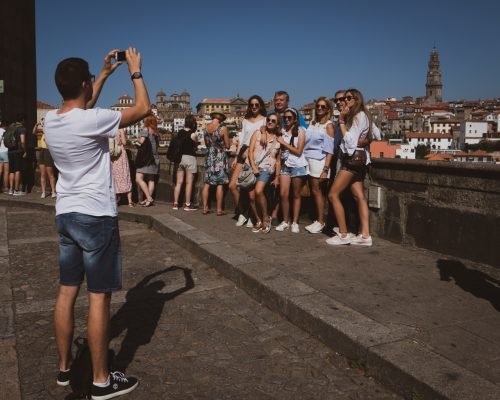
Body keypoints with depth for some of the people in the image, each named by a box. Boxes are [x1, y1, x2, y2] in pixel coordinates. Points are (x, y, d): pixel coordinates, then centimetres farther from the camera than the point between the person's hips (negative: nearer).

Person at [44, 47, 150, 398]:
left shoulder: (51, 120, 4)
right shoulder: (92, 121, -18)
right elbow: (143, 108, -9)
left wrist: (106, 73, 27)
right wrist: (135, 70, 4)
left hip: (65, 214, 8)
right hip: (96, 217, -8)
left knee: (67, 291, 14)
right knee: (99, 297, -1)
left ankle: (65, 367, 27)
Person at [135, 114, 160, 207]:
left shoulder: (146, 130, -6)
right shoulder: (156, 132, 13)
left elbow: (142, 141, -17)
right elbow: (156, 144, 14)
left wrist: (138, 140, 4)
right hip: (155, 158, 8)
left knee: (139, 178, -9)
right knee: (151, 180, 9)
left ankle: (149, 198, -15)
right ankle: (149, 199, 11)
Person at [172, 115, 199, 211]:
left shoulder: (179, 132, 4)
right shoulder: (193, 134, -11)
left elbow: (179, 144, 8)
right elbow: (196, 146, 1)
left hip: (180, 157, 5)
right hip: (190, 158, -5)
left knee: (179, 182, 10)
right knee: (189, 183, 1)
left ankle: (175, 204, 12)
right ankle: (187, 205, 5)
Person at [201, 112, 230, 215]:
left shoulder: (206, 128, 2)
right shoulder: (223, 128, -12)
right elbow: (227, 145, -5)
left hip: (209, 156, 5)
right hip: (220, 157, -4)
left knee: (207, 183, 8)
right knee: (220, 184, 0)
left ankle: (205, 207, 12)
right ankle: (219, 209, 3)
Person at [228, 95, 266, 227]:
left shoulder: (265, 120, 3)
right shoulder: (245, 120, 20)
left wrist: (250, 149, -15)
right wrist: (236, 157, 15)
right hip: (243, 152, 5)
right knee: (232, 185, -4)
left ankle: (251, 216, 4)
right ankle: (242, 213, 10)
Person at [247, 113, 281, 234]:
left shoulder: (278, 140, 10)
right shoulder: (258, 133, 7)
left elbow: (278, 160, 14)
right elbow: (250, 151, -1)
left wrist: (277, 177, 10)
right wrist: (253, 167, -11)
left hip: (266, 169, -1)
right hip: (253, 167, 1)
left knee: (258, 191, -25)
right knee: (251, 196, -5)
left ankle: (266, 217, -8)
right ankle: (259, 221, 11)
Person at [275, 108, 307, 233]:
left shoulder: (300, 131, -4)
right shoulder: (282, 130, 6)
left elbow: (298, 152, -10)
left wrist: (284, 143, -10)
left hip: (298, 166, -3)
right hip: (285, 165, 3)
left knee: (296, 195, 5)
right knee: (283, 194, -5)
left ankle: (295, 222, 11)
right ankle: (285, 221, 7)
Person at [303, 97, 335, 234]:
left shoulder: (328, 125, -3)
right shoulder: (312, 123, 15)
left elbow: (330, 149, -8)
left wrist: (326, 168, -15)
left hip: (319, 161, -5)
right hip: (308, 160, 5)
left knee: (316, 190, -5)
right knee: (313, 191, 4)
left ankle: (321, 221, 1)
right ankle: (318, 220, 11)